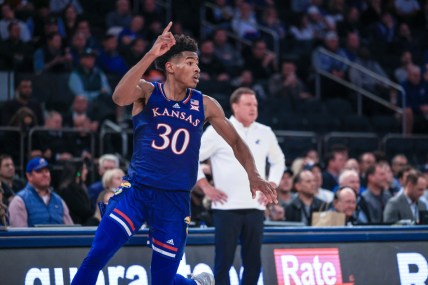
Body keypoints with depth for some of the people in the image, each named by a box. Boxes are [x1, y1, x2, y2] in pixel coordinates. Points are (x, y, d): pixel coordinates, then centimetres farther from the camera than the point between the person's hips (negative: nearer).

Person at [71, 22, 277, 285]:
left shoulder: (205, 105, 3)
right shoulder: (147, 91, -4)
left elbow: (236, 141, 13)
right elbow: (120, 97, -26)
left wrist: (253, 175, -3)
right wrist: (151, 55, -34)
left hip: (175, 200, 1)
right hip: (136, 190, -1)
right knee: (96, 257, -17)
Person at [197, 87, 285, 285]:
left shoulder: (265, 133, 11)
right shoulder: (218, 131, -3)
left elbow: (278, 161, 26)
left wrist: (271, 186, 12)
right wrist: (206, 187, -5)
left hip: (255, 208, 4)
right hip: (227, 207, -4)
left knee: (253, 262, 6)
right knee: (224, 261, -4)